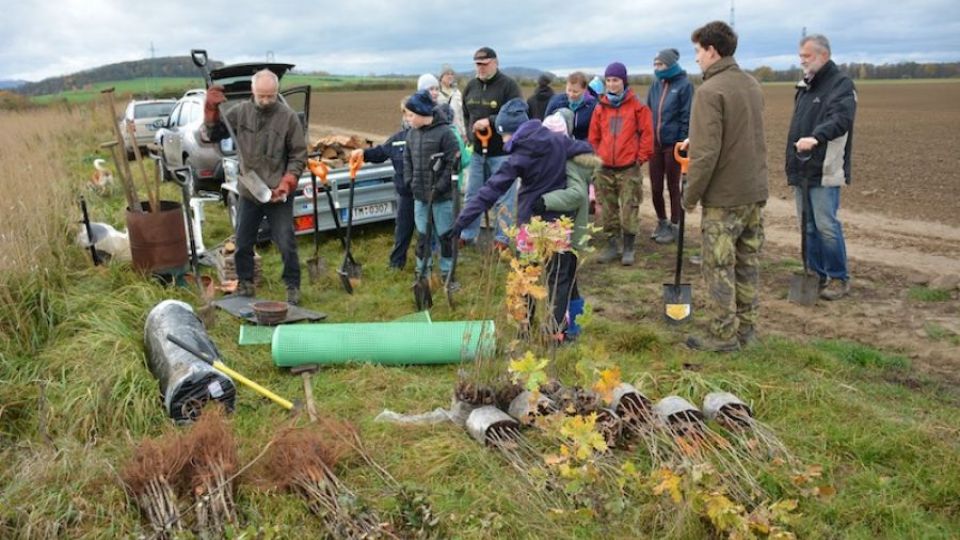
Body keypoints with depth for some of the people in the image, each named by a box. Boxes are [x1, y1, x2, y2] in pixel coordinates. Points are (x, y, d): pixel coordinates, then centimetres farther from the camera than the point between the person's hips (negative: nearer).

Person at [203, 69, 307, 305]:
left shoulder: (288, 117, -8)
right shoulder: (240, 112, 0)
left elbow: (299, 155, -4)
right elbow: (213, 135, 8)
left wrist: (287, 183, -15)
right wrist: (211, 109, -6)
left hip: (278, 194, -3)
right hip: (248, 192, 4)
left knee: (286, 243, 0)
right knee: (243, 242, 13)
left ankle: (293, 286, 17)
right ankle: (245, 283, 31)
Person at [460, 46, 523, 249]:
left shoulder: (508, 85, -9)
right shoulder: (471, 86, 10)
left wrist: (489, 121, -22)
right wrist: (470, 133, 4)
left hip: (501, 152, -6)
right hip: (476, 150, 6)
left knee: (503, 197, 1)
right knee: (472, 195, 12)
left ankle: (503, 238, 12)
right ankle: (468, 235, 24)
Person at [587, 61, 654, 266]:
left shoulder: (637, 106, -2)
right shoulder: (600, 108, 8)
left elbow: (646, 134, -1)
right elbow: (593, 137, 13)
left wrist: (640, 158, -4)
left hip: (629, 169, -4)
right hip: (605, 170, 4)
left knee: (629, 211, -2)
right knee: (608, 212, 9)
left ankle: (629, 249, 11)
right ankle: (612, 247, 20)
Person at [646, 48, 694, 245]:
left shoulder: (684, 85, -7)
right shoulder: (656, 85, 9)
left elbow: (687, 117, -9)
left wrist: (683, 143, -13)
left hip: (672, 144, -5)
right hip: (654, 144, 5)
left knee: (673, 187, 6)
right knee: (655, 188, 9)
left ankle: (674, 226, 19)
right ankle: (662, 222, 29)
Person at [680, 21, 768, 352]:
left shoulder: (710, 91, -16)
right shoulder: (752, 85, 10)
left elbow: (706, 153, -21)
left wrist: (690, 196, -10)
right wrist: (694, 140, 13)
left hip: (724, 197, -8)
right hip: (756, 191, 8)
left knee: (720, 267, 3)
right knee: (748, 263, 15)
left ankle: (724, 335, 11)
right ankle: (746, 328, 25)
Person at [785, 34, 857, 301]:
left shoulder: (841, 84, -7)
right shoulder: (804, 86, 18)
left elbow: (841, 120, -24)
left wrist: (816, 137, -42)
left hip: (824, 171, -8)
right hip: (801, 170, 8)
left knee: (826, 226, -7)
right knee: (809, 226, 11)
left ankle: (839, 278, 7)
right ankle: (817, 274, 21)